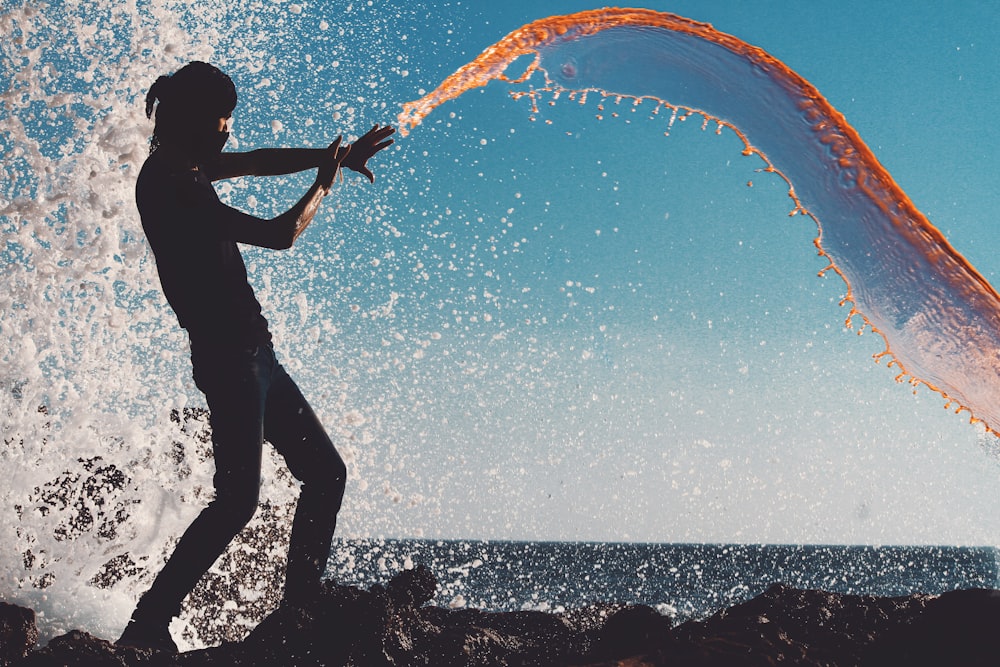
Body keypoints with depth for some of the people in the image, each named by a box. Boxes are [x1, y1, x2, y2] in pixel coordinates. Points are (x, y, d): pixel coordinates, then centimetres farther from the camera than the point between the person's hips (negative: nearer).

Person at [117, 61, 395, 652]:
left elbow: (257, 161, 30)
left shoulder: (184, 169, 14)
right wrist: (324, 184, 2)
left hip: (250, 354, 10)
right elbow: (279, 234, -15)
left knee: (325, 472, 12)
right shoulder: (170, 183, -15)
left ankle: (298, 611, 15)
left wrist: (333, 154, 22)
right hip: (227, 354, -10)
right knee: (238, 496, -14)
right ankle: (148, 626, -9)